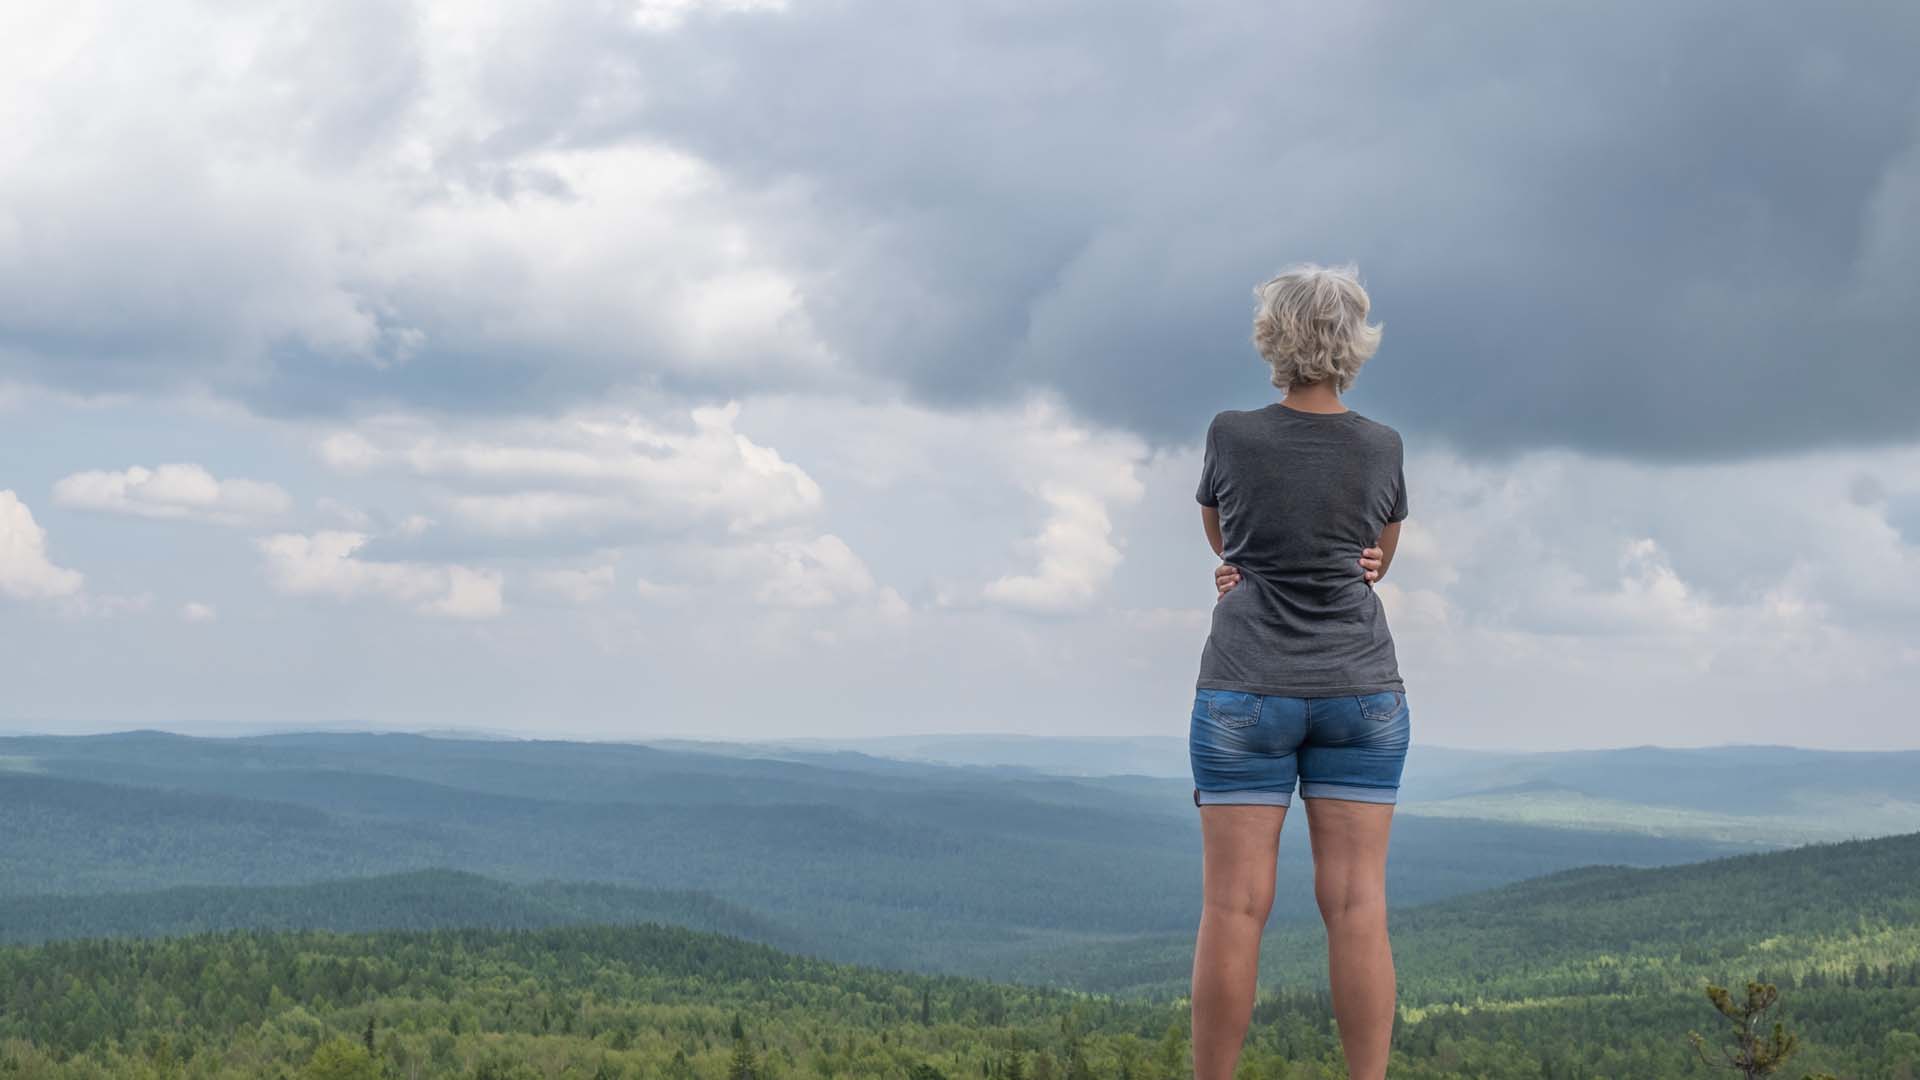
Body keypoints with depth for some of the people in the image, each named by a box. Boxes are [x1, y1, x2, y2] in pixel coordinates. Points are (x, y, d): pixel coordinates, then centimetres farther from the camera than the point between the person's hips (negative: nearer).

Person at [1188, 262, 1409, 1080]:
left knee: (1234, 906, -2)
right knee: (1357, 905, -1)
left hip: (1247, 692, -1)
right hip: (1360, 690, 1)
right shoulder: (1382, 449, 0)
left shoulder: (1230, 437, -4)